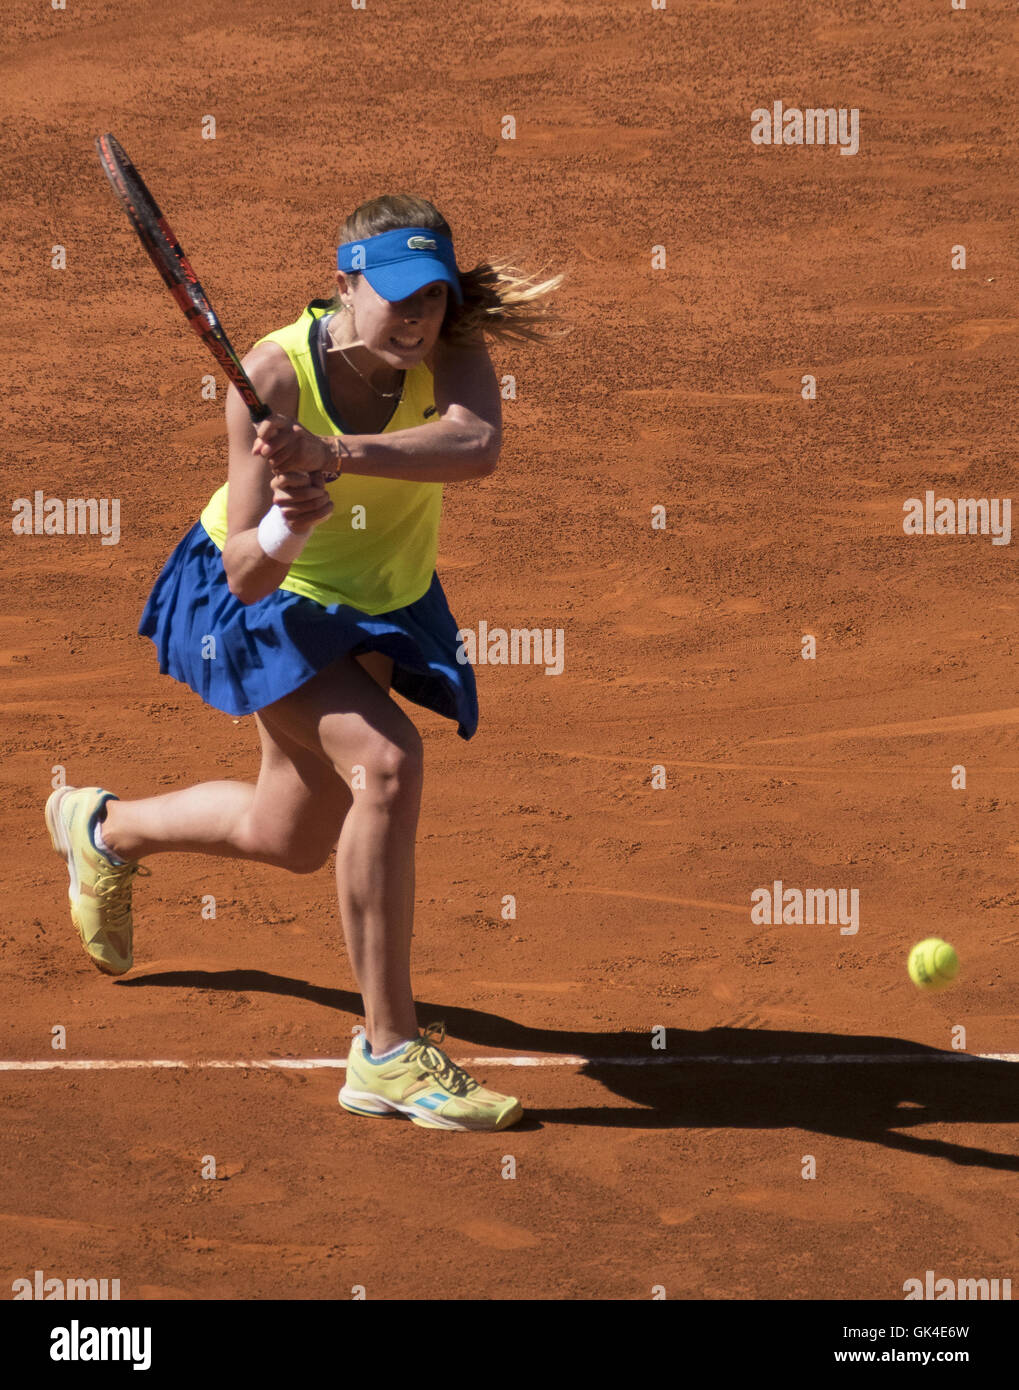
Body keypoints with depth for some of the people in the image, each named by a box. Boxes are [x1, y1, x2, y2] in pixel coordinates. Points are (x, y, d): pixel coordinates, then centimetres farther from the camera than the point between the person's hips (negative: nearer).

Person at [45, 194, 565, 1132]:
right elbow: (246, 576, -32)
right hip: (261, 600, -5)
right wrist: (284, 531, -54)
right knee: (387, 761, -29)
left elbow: (476, 447, -49)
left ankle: (105, 829, 50)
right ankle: (388, 1054, -21)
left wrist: (336, 451, -60)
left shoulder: (449, 352, -25)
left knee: (293, 842, 19)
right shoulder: (274, 376, -32)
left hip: (376, 606, 5)